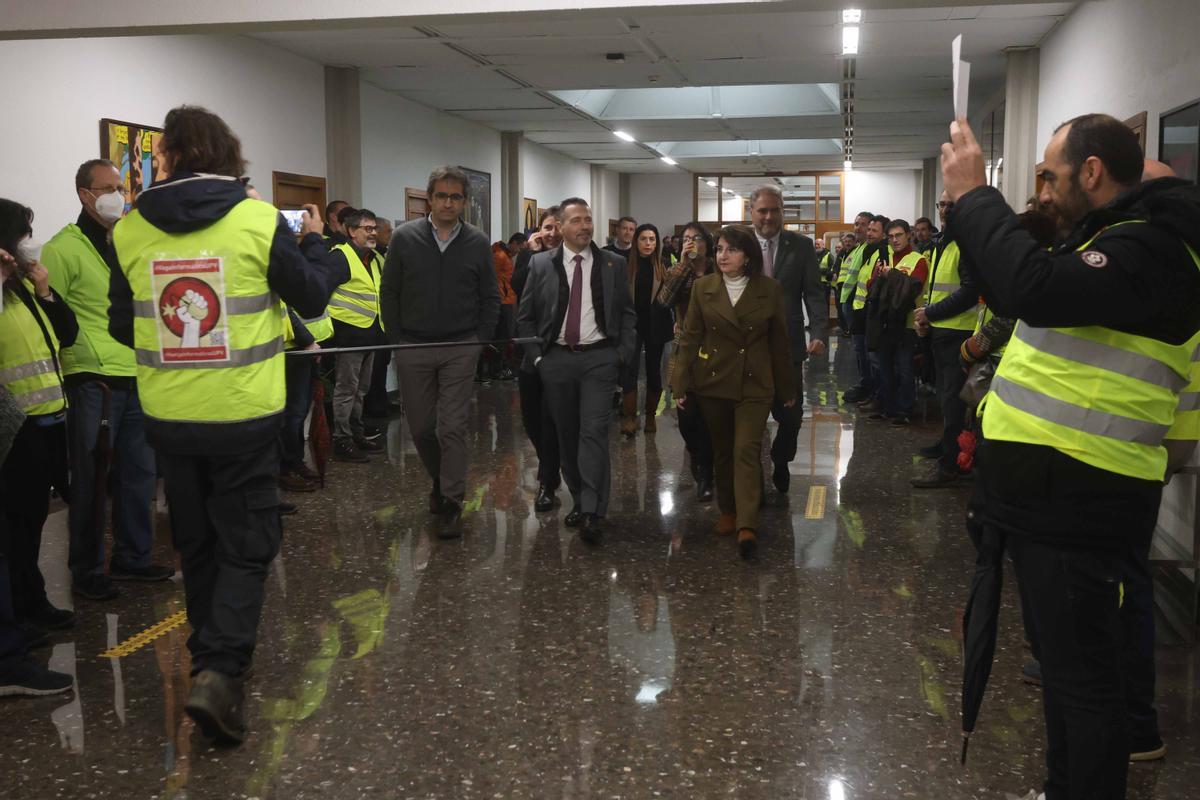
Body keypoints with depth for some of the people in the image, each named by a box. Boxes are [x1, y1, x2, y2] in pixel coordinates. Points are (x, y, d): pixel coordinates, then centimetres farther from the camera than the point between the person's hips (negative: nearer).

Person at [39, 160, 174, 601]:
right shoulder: (64, 249, -8)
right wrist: (77, 367, -15)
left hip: (136, 379, 7)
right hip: (92, 383, -7)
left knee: (138, 473, 13)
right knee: (92, 480, 2)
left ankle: (132, 557, 27)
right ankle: (86, 571, 16)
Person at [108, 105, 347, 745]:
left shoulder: (129, 231, -2)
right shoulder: (260, 222, -11)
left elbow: (122, 326, 8)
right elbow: (312, 298, 1)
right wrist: (320, 244, 20)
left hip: (166, 418, 3)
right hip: (244, 414, -3)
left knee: (196, 544, 19)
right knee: (247, 547, 7)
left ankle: (211, 661, 33)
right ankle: (220, 671, -9)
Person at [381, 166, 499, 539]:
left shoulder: (478, 242, 0)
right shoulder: (405, 237, -2)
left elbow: (490, 298, 7)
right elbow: (390, 293, 3)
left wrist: (480, 340, 0)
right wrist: (397, 340, 0)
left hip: (460, 349, -1)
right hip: (413, 349, 1)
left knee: (453, 427, -3)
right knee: (420, 427, 9)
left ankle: (451, 502, 5)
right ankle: (440, 479, 34)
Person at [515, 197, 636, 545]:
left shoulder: (614, 264, 4)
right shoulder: (541, 264, 3)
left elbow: (627, 313, 8)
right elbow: (525, 316, 6)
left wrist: (624, 354, -3)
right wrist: (536, 356, -2)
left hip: (599, 358, -1)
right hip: (557, 358, 2)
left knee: (594, 432, -12)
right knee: (566, 435, 8)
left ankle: (591, 513, -14)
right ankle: (579, 501, 22)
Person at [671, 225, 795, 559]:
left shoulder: (770, 289, -2)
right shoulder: (703, 287, 1)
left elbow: (780, 341, 4)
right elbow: (690, 338, 3)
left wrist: (788, 388, 8)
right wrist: (681, 384, -1)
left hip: (754, 383, -2)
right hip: (713, 381, 2)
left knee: (747, 451, -12)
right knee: (722, 451, 12)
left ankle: (747, 526, -18)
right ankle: (728, 511, 28)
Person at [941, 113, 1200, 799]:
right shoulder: (1117, 238, 16)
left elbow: (1036, 288, -33)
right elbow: (1019, 285, 21)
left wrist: (972, 193, -21)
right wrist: (971, 202, 9)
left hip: (1077, 492, -11)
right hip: (1056, 481, 11)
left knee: (1080, 666, -2)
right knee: (1070, 648, 22)